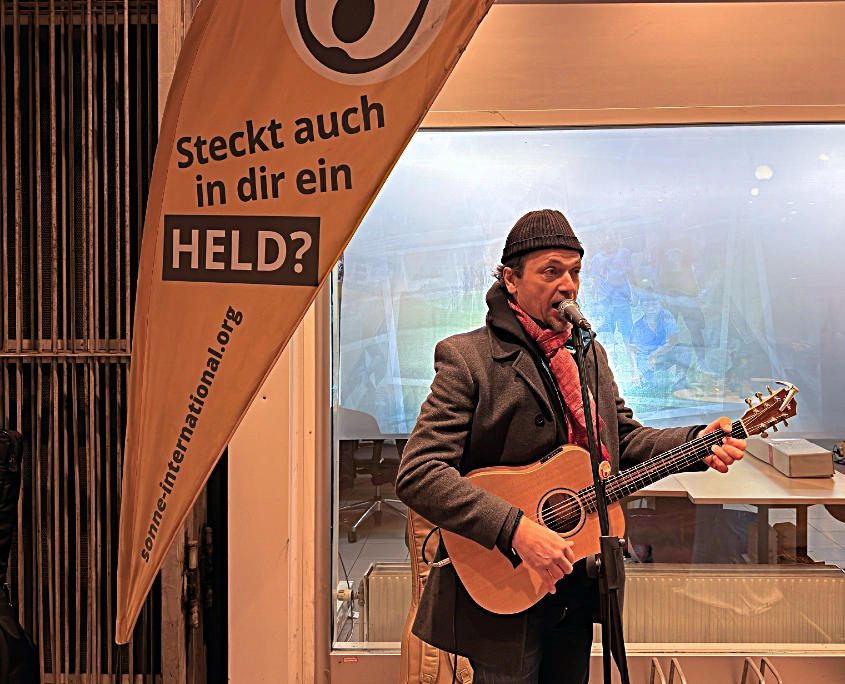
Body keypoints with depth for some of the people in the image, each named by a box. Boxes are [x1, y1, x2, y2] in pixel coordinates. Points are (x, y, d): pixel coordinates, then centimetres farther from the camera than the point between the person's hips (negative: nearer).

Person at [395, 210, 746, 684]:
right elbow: (417, 475, -23)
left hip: (579, 591, 7)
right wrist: (516, 529, -30)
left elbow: (624, 440, 15)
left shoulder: (590, 354, 9)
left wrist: (696, 443, -3)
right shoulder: (467, 358, -16)